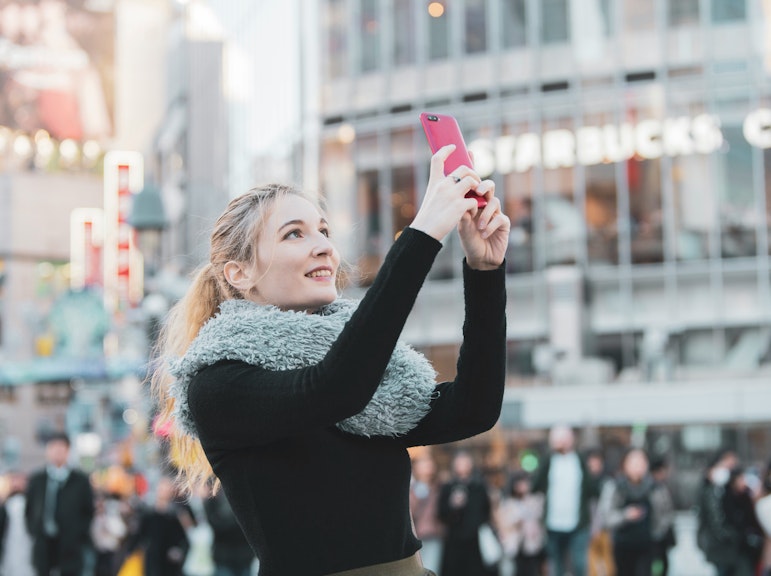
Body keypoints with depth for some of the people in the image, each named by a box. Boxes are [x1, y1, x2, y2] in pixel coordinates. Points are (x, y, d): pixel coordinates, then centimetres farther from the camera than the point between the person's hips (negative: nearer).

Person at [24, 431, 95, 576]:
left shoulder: (80, 481, 2)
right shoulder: (36, 480, 9)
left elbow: (89, 512, 3)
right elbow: (28, 510, 12)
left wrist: (81, 536, -4)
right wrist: (33, 531, 3)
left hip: (70, 549, -2)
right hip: (43, 547, 2)